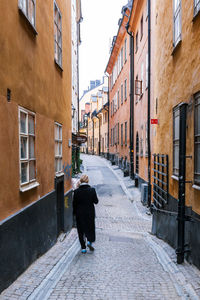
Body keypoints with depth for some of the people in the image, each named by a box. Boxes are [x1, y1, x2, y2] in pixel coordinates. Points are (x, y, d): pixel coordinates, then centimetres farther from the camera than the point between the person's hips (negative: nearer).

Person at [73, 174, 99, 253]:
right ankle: (89, 241, 3)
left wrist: (74, 213, 9)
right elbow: (96, 201, -4)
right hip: (90, 213, 0)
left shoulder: (76, 191, -10)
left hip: (79, 214, 0)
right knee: (90, 228, 19)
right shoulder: (92, 190, -12)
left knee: (81, 230, 11)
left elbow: (74, 204, -4)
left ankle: (83, 248, 13)